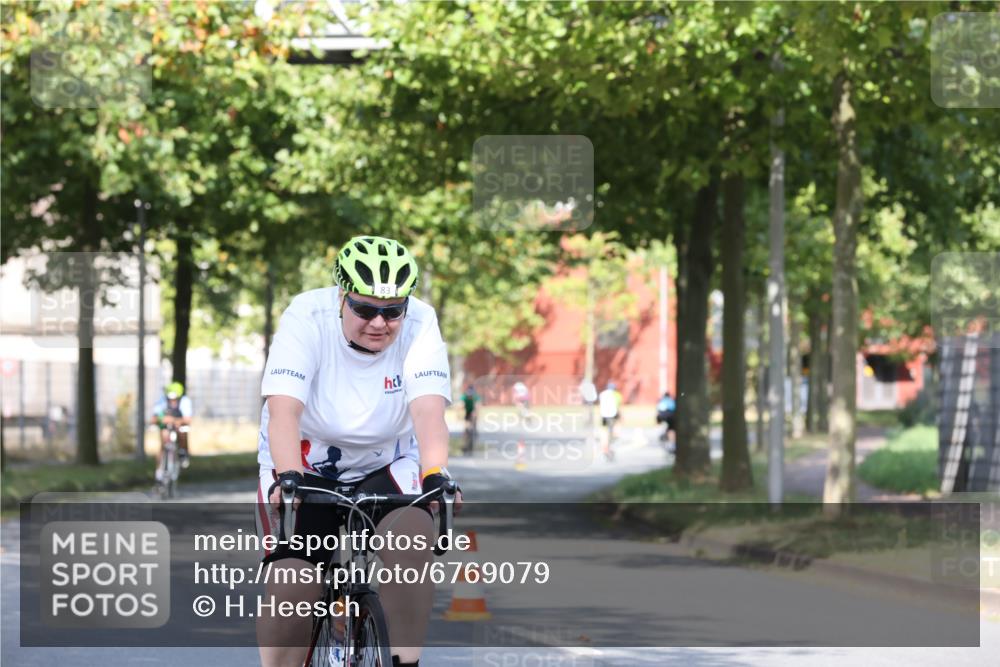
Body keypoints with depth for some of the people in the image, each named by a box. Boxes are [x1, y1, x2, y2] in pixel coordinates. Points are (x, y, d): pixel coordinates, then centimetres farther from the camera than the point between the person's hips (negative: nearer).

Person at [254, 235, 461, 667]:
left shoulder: (419, 324, -18)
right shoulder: (306, 319, -22)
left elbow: (429, 408, -30)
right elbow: (283, 409, -32)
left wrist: (436, 476, -47)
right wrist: (288, 478, -49)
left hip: (386, 465, 1)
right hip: (307, 466, -1)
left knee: (412, 535, -31)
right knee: (291, 586, -19)